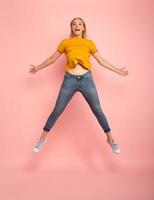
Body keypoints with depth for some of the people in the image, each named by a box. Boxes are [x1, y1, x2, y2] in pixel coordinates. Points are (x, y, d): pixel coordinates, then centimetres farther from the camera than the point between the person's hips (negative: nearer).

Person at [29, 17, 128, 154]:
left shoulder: (89, 43, 10)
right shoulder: (65, 42, 8)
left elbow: (102, 61, 14)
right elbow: (52, 58, 17)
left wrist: (119, 71, 15)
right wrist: (38, 68, 23)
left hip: (86, 79, 1)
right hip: (70, 79, 0)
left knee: (98, 111, 3)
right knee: (57, 111, 3)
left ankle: (110, 139, 19)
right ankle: (43, 138, 20)